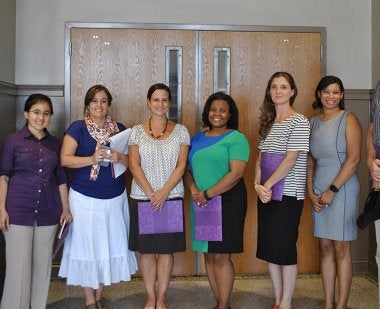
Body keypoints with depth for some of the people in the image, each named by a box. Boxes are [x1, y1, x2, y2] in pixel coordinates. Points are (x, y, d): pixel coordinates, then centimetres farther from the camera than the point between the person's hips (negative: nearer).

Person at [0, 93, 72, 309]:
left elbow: (61, 178, 13)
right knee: (19, 265, -2)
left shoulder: (54, 143, 9)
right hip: (19, 210, -3)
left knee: (43, 263, 8)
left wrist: (66, 208, 11)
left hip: (48, 211, 3)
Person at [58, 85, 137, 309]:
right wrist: (92, 159, -23)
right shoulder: (78, 128, -2)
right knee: (87, 247, 3)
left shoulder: (120, 129, 8)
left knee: (111, 246, 8)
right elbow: (65, 159, -9)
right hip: (85, 198, -3)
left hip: (115, 198, 4)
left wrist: (119, 158, -12)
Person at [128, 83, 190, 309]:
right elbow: (134, 165, -1)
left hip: (172, 198, 0)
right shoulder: (137, 131, 6)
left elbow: (181, 165, -2)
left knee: (166, 249, 4)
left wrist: (164, 192, -14)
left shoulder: (180, 130, 5)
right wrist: (150, 192, -13)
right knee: (147, 250, 6)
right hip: (143, 198, 1)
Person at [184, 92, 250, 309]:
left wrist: (208, 194, -16)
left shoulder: (236, 138, -5)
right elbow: (187, 168, 14)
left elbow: (236, 173, -15)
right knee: (209, 256, 9)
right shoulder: (197, 139, 14)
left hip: (227, 201, -6)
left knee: (221, 256, -3)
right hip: (201, 204, 6)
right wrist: (193, 189, -6)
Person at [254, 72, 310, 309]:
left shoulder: (299, 121, -7)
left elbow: (291, 160, -15)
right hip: (266, 195, 7)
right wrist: (258, 185, -5)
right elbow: (260, 159, 10)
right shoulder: (268, 123, 14)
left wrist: (267, 185, -14)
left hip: (288, 195, -7)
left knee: (285, 249, 0)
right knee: (269, 248, 11)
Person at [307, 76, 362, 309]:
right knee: (325, 247, 8)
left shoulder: (348, 119, -4)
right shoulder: (313, 122, 12)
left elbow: (354, 159, -12)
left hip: (342, 189, -5)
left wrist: (332, 190, -13)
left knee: (341, 249, 0)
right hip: (319, 191, 5)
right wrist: (311, 191, 2)